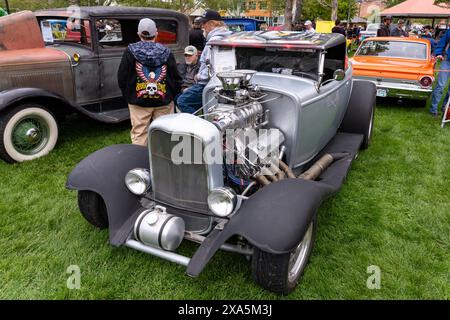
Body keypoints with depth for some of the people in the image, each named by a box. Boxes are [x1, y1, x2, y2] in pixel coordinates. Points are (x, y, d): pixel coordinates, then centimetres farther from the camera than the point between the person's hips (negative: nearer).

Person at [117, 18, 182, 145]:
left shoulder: (130, 51, -2)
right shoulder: (166, 52, 0)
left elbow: (122, 78, -2)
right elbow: (176, 79, 2)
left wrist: (128, 96, 9)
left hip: (138, 102, 0)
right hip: (164, 102, 1)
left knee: (139, 135, 5)